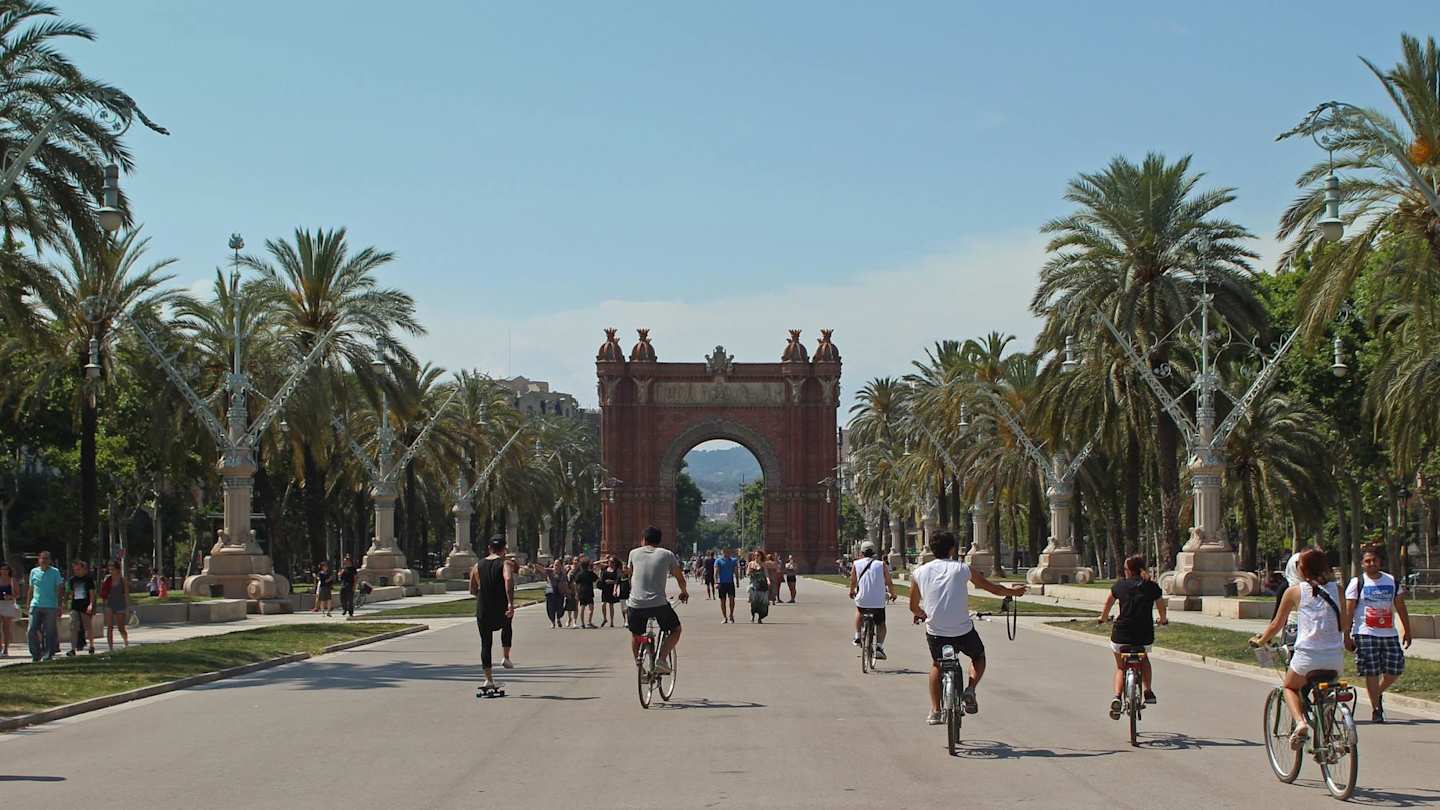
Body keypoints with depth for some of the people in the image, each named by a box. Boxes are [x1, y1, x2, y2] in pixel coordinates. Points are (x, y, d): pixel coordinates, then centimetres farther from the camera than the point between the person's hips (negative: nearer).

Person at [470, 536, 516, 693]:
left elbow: (472, 590, 12)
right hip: (501, 610, -2)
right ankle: (505, 657, 22)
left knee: (485, 644, 9)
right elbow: (508, 580, -26)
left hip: (482, 611, 2)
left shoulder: (477, 566, 7)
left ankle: (488, 679, 5)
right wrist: (510, 603, -31)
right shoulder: (505, 564, -5)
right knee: (507, 626, 32)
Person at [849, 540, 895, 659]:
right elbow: (889, 583, 2)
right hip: (879, 602, -1)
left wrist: (852, 592, 33)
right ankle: (879, 647, 0)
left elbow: (853, 582, 12)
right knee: (881, 624, 17)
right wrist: (892, 594, 21)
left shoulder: (856, 564, 3)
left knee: (859, 611, 34)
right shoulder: (882, 564, 1)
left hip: (862, 600, 1)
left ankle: (858, 637, 31)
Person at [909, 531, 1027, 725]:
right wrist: (1012, 591, 31)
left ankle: (935, 711, 22)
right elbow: (993, 588, 12)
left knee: (937, 665, 29)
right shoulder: (963, 569, 0)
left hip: (935, 632, 2)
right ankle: (970, 689, 2)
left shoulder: (919, 573, 4)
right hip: (963, 631, -2)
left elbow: (913, 607, 15)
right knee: (979, 657, 28)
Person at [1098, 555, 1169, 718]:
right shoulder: (1152, 586, 4)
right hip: (1145, 636, 1)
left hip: (1121, 634, -1)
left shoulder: (1120, 585, 5)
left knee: (1120, 667, 21)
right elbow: (1161, 607, 17)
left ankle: (1117, 697, -2)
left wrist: (1103, 618, 41)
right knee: (1144, 659, 33)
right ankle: (1148, 691, 20)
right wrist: (1163, 620, 40)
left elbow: (1108, 603, 21)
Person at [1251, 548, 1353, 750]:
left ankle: (1300, 722, -4)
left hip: (1307, 655, -3)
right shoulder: (1336, 589, 9)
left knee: (1290, 687, 23)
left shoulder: (1294, 591, 2)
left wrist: (1260, 641, 26)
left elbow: (1276, 624, 9)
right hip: (1335, 657, 3)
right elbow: (1345, 624, 17)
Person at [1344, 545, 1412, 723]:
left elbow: (1401, 608, 15)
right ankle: (1376, 710, 4)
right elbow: (1348, 611, -3)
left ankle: (1378, 694, 27)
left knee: (1395, 670, 1)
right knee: (1371, 673, -5)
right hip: (1365, 634, -4)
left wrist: (1407, 632, 11)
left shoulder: (1391, 581, 11)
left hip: (1390, 634, 4)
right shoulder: (1357, 583, 0)